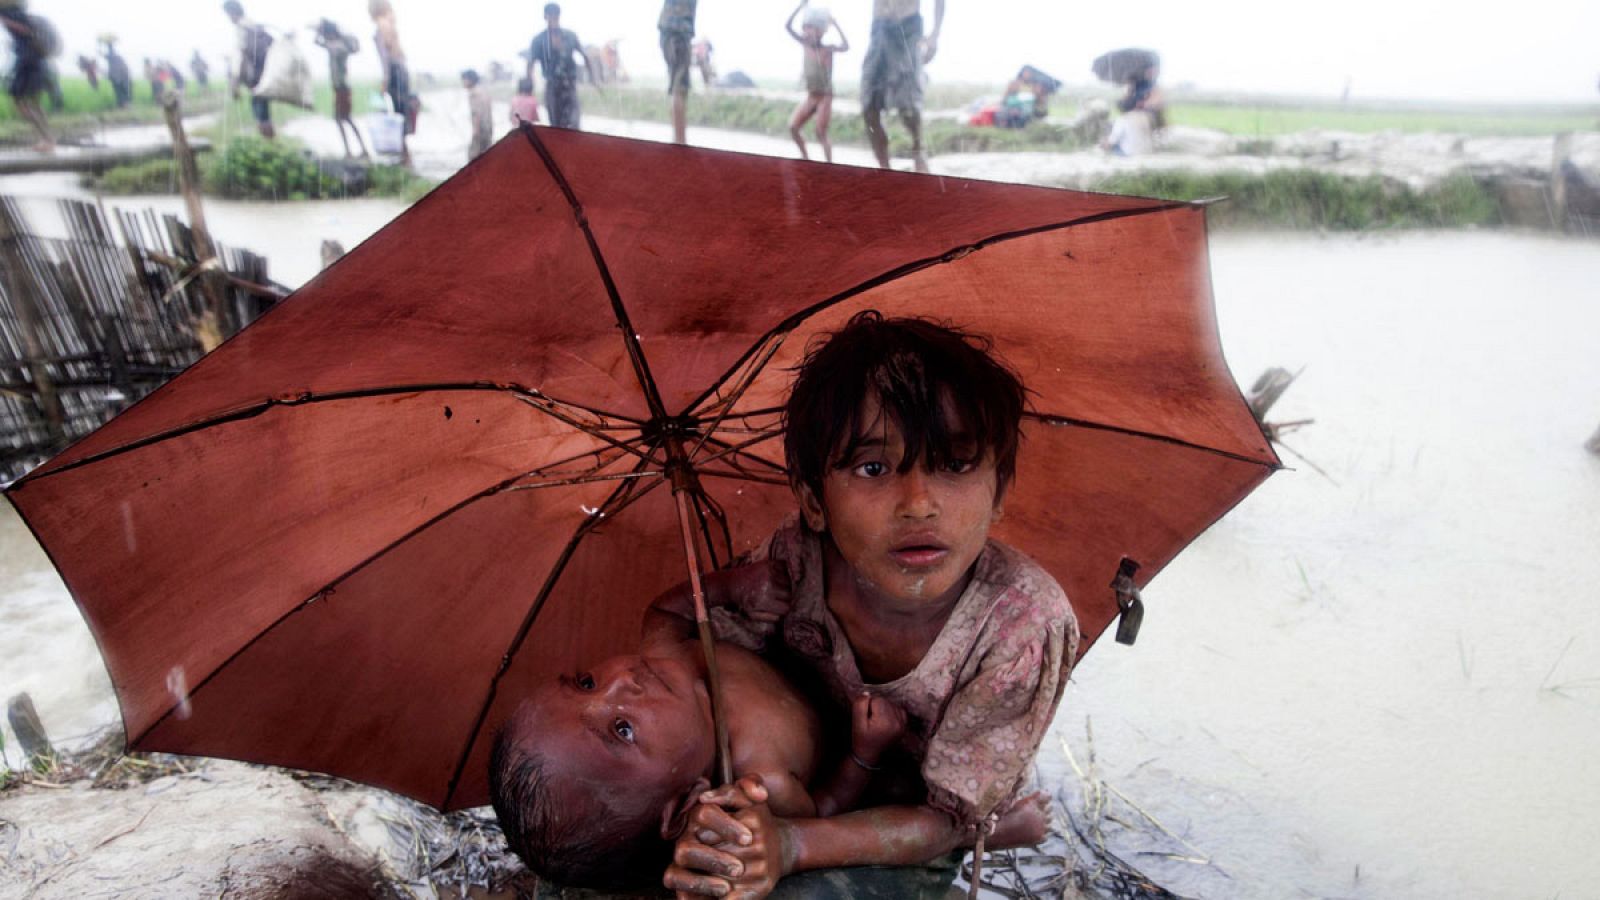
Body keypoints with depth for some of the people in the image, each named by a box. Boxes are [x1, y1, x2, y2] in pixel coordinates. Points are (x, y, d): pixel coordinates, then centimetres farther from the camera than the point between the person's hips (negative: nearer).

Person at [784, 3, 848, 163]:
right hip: (810, 97, 5)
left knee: (821, 134, -10)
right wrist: (801, 5, -11)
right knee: (793, 127, -5)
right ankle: (805, 157, 10)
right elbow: (788, 26, -3)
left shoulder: (828, 48, -11)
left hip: (825, 97, -5)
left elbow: (846, 46, -29)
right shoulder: (806, 45, 2)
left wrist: (835, 24, -25)